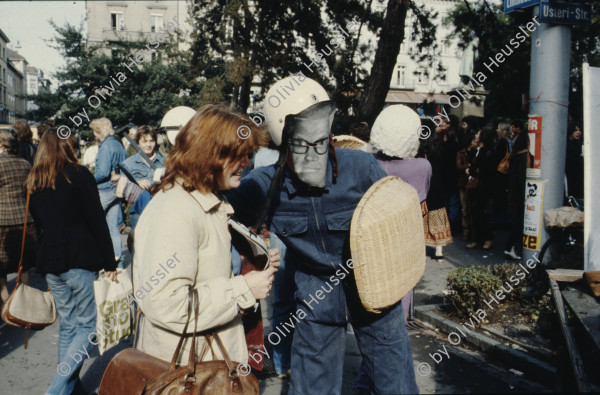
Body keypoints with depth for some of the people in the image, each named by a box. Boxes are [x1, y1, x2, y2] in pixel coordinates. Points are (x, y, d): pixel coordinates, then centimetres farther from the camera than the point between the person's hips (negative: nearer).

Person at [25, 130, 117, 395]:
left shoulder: (33, 182, 12)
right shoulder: (79, 175, -5)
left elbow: (36, 224, 17)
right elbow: (97, 221, -9)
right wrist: (110, 263, -6)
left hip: (50, 262, 6)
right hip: (80, 259, -6)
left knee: (68, 324, 16)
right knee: (89, 325, 1)